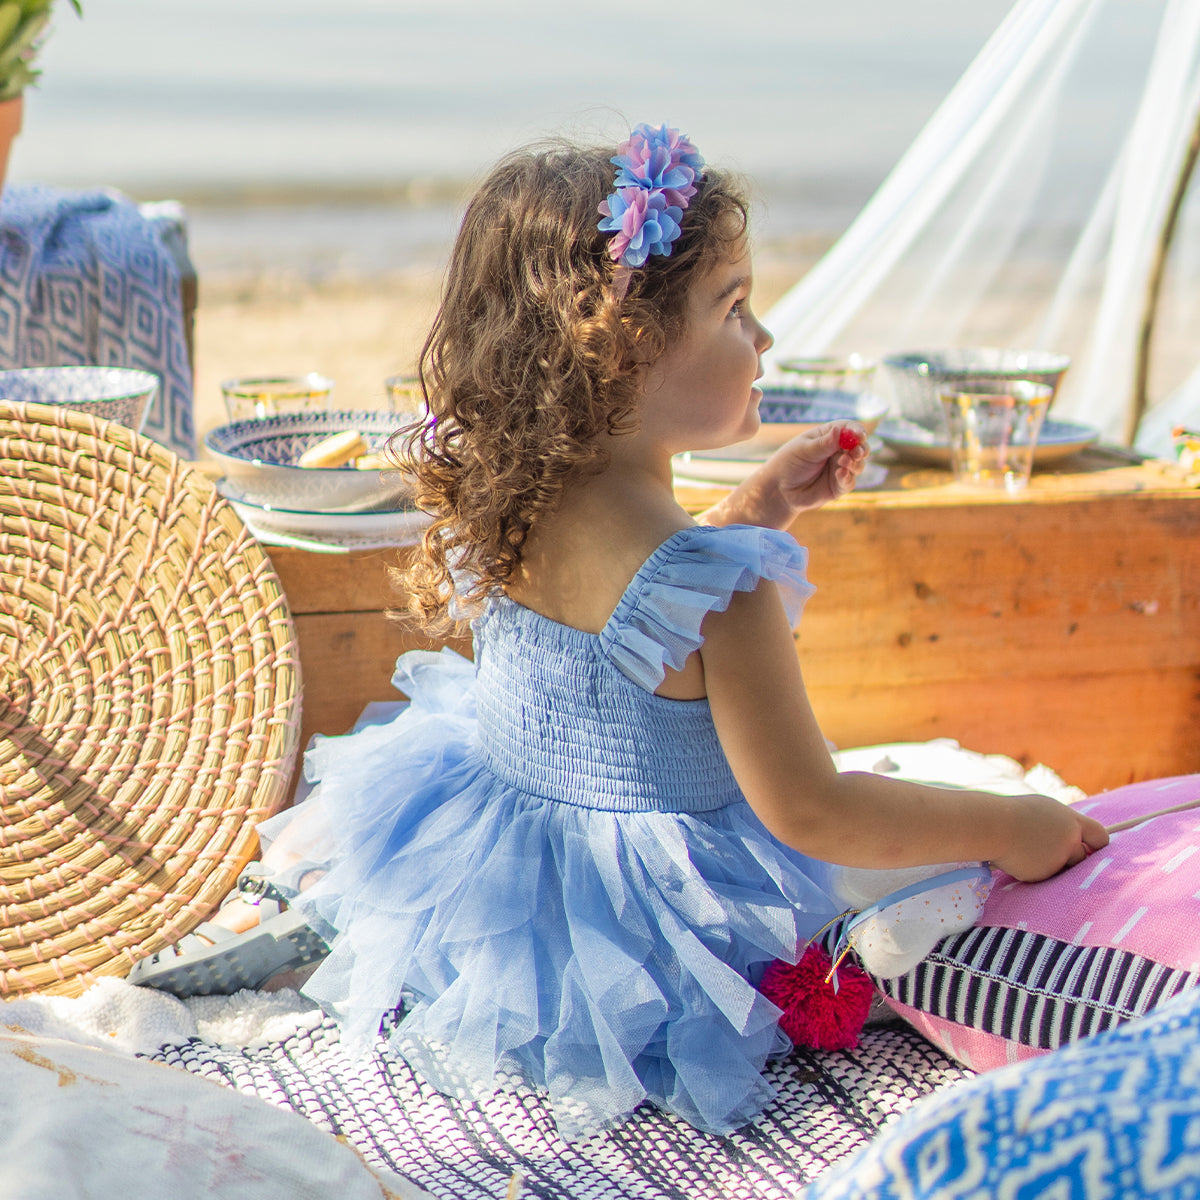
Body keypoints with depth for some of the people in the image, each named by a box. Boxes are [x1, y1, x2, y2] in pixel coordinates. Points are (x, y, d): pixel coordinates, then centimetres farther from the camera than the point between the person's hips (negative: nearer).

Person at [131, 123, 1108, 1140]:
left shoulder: (500, 508, -8)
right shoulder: (725, 584, -30)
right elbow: (809, 811, -22)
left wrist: (757, 508, 12)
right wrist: (1011, 826, -10)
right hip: (653, 924, -7)